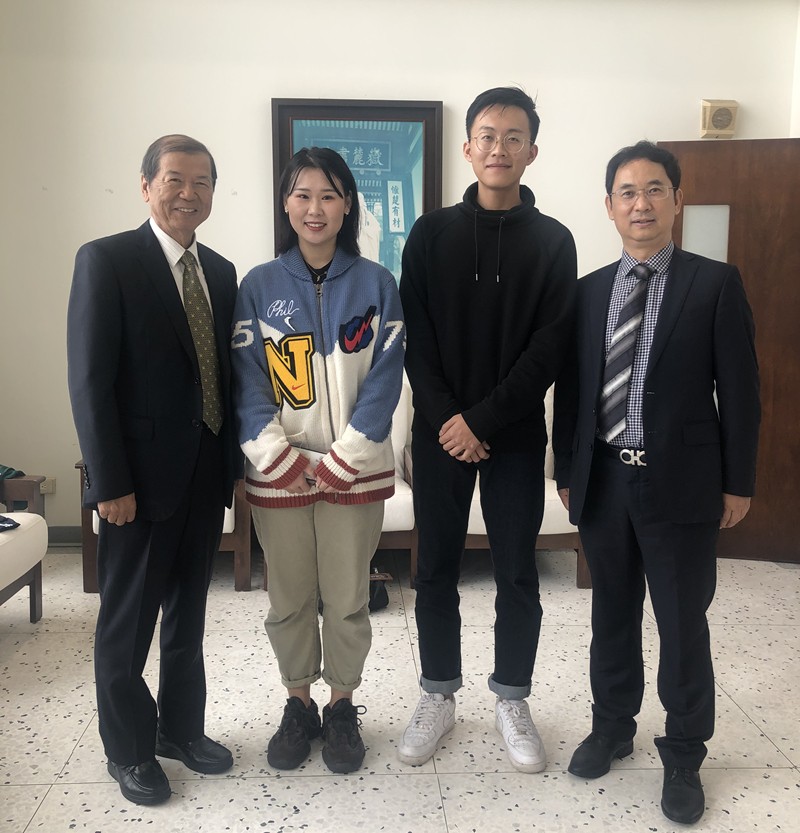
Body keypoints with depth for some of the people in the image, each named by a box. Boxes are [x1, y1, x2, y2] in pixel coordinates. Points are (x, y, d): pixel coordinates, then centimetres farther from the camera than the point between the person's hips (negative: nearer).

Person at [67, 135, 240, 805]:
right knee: (129, 620, 9)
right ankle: (129, 750, 28)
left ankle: (181, 727, 35)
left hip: (206, 472, 6)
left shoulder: (220, 271, 10)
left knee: (188, 611, 18)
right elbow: (90, 380, -14)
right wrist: (110, 482, -17)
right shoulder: (106, 260, -9)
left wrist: (235, 460, 8)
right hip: (142, 474, -6)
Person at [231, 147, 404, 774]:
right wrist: (281, 458, -11)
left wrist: (341, 459, -11)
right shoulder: (260, 286, 2)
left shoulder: (375, 283, 0)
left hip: (355, 471, 0)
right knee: (289, 598, 11)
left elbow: (385, 377, -5)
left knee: (348, 598, 9)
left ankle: (343, 708, 29)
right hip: (278, 473, 1)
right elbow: (248, 381, -2)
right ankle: (299, 705, 31)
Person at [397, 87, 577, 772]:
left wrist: (482, 420, -14)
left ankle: (513, 700, 26)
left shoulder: (552, 240, 2)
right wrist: (445, 417, -13)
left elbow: (550, 348, -7)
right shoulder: (432, 234, 4)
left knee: (518, 574, 7)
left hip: (516, 435, 0)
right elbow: (416, 338, -1)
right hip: (439, 432, 1)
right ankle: (439, 696, 26)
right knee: (437, 571, 9)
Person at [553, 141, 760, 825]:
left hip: (681, 484, -3)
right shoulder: (588, 290, 7)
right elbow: (570, 389, 9)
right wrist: (566, 472, 8)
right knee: (613, 615, 16)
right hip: (603, 479, 3)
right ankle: (612, 727, 36)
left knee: (682, 623, 8)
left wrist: (738, 482, -4)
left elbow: (739, 390, -3)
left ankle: (684, 756, 26)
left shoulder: (715, 283, -4)